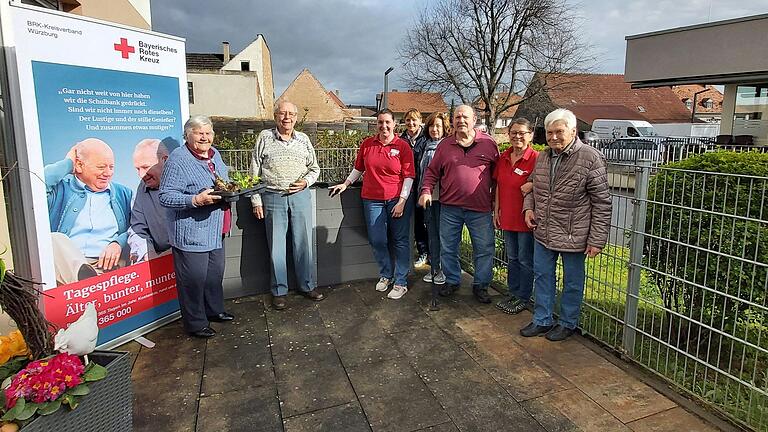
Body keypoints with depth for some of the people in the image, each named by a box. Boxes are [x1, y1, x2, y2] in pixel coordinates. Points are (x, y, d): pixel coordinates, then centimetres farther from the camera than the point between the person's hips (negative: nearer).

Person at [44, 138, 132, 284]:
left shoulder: (123, 193, 21)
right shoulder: (61, 188, 14)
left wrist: (119, 242, -11)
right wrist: (68, 163, 6)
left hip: (109, 265, 0)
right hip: (67, 265, 0)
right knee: (55, 239, -33)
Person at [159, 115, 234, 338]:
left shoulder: (214, 154, 11)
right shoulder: (177, 160, -16)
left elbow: (224, 183, 25)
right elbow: (165, 196, -20)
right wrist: (196, 200, -31)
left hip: (216, 230, 9)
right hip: (191, 233, -8)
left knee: (215, 273, 20)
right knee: (194, 279, 2)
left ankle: (214, 310, 39)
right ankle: (195, 323, 17)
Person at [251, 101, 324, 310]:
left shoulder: (304, 140, 8)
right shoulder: (265, 137, 1)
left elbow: (315, 168, 15)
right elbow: (255, 173, 1)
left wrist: (306, 182, -5)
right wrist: (256, 201, -3)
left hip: (301, 197, 2)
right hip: (273, 198, -2)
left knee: (304, 244, 8)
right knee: (276, 247, 5)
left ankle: (308, 286, 23)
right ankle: (279, 291, 18)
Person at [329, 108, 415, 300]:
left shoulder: (402, 146, -3)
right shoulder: (367, 144, 6)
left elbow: (409, 176, -4)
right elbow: (359, 168, 20)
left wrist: (402, 201, -9)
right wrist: (345, 184, 15)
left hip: (397, 200, -2)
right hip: (372, 200, 3)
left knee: (400, 241, 3)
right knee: (377, 240, 5)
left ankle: (401, 282, 13)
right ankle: (385, 275, 27)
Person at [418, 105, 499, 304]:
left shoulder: (488, 143, 2)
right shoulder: (445, 145, 6)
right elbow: (432, 171, 11)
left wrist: (496, 199, 5)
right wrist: (426, 191, -4)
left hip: (480, 208, -1)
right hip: (450, 207, 2)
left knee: (484, 249, 6)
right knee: (448, 248, 11)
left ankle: (480, 286, 23)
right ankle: (452, 281, 31)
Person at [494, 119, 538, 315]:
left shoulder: (536, 158, -13)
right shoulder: (503, 157, 6)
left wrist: (531, 186, -28)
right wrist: (496, 210, 10)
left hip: (526, 218, -6)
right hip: (507, 217, 6)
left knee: (525, 260, 7)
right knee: (512, 258, 18)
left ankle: (523, 298, 21)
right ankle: (513, 293, 32)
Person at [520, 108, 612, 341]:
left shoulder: (590, 158, -14)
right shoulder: (542, 158, 6)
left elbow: (602, 203, -13)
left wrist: (597, 240, -14)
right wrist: (528, 208, 3)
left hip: (573, 236, -6)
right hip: (543, 233, 6)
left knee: (572, 282, 11)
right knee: (542, 276, 16)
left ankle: (568, 324, 30)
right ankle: (542, 320, 32)